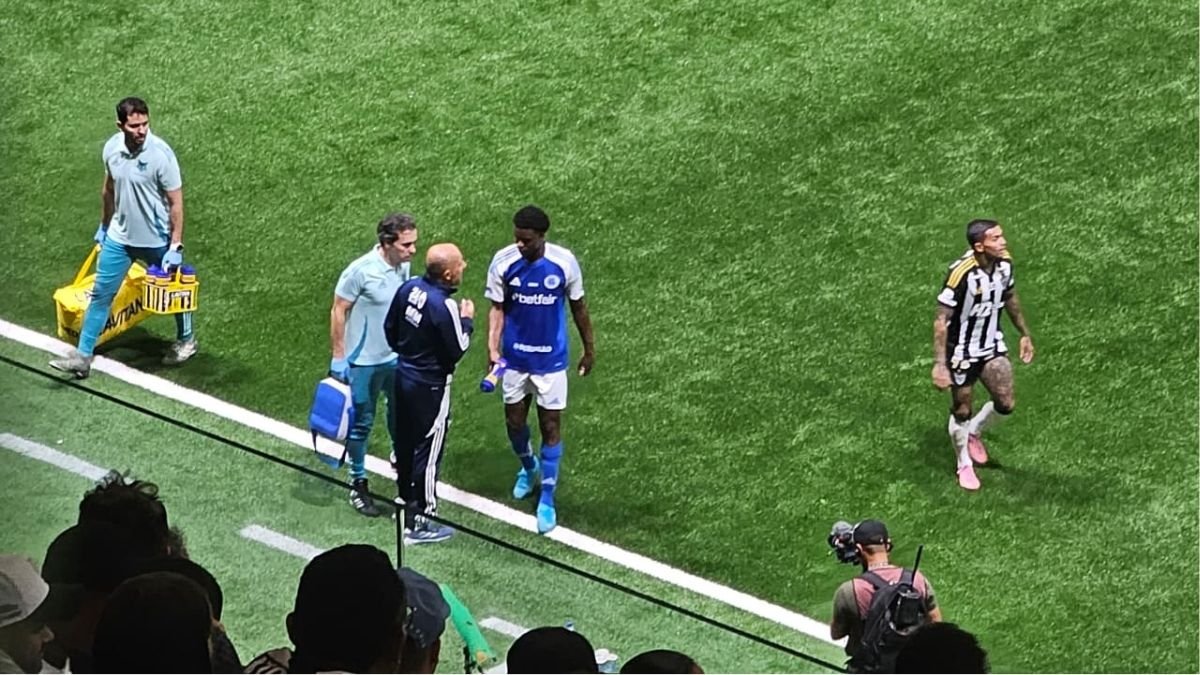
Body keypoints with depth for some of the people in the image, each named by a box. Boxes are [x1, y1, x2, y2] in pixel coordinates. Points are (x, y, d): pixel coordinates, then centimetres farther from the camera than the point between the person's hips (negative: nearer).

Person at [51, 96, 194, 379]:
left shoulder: (161, 154, -25)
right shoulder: (112, 148, -10)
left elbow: (176, 203, -18)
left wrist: (176, 246, -18)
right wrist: (104, 226, 17)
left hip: (157, 240, -4)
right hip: (119, 237, 4)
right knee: (101, 294, 5)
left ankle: (186, 341, 41)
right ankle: (82, 356, 12)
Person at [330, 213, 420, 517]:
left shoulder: (404, 266, -5)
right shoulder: (361, 271, -25)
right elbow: (338, 311, -16)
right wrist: (338, 357, -14)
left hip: (397, 357, 6)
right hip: (364, 362, -6)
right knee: (362, 423, 8)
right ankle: (358, 485, 21)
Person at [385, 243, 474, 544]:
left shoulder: (409, 288, -5)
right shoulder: (445, 307, -28)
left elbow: (390, 327, 7)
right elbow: (456, 351, -18)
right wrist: (466, 321, -3)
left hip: (404, 375, 8)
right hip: (430, 387, -8)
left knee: (403, 442, 21)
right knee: (427, 451, 3)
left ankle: (405, 503, 39)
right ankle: (419, 522, 9)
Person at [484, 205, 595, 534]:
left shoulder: (564, 262, -15)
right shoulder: (503, 262, -14)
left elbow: (578, 306, -1)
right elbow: (497, 308, -6)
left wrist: (589, 349, 7)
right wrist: (492, 349, -18)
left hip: (551, 359, -2)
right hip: (514, 357, 2)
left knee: (551, 426, 1)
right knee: (514, 422, 14)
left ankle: (547, 500, 12)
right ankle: (528, 467, 47)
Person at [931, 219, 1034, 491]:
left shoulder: (1004, 263, -10)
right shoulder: (961, 273, -30)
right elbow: (941, 320, -24)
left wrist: (1025, 334, 18)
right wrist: (940, 364, -26)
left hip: (993, 346, 5)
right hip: (963, 353, -5)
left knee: (1006, 404, -1)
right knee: (962, 412, 9)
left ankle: (974, 432, 31)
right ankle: (965, 466, 33)